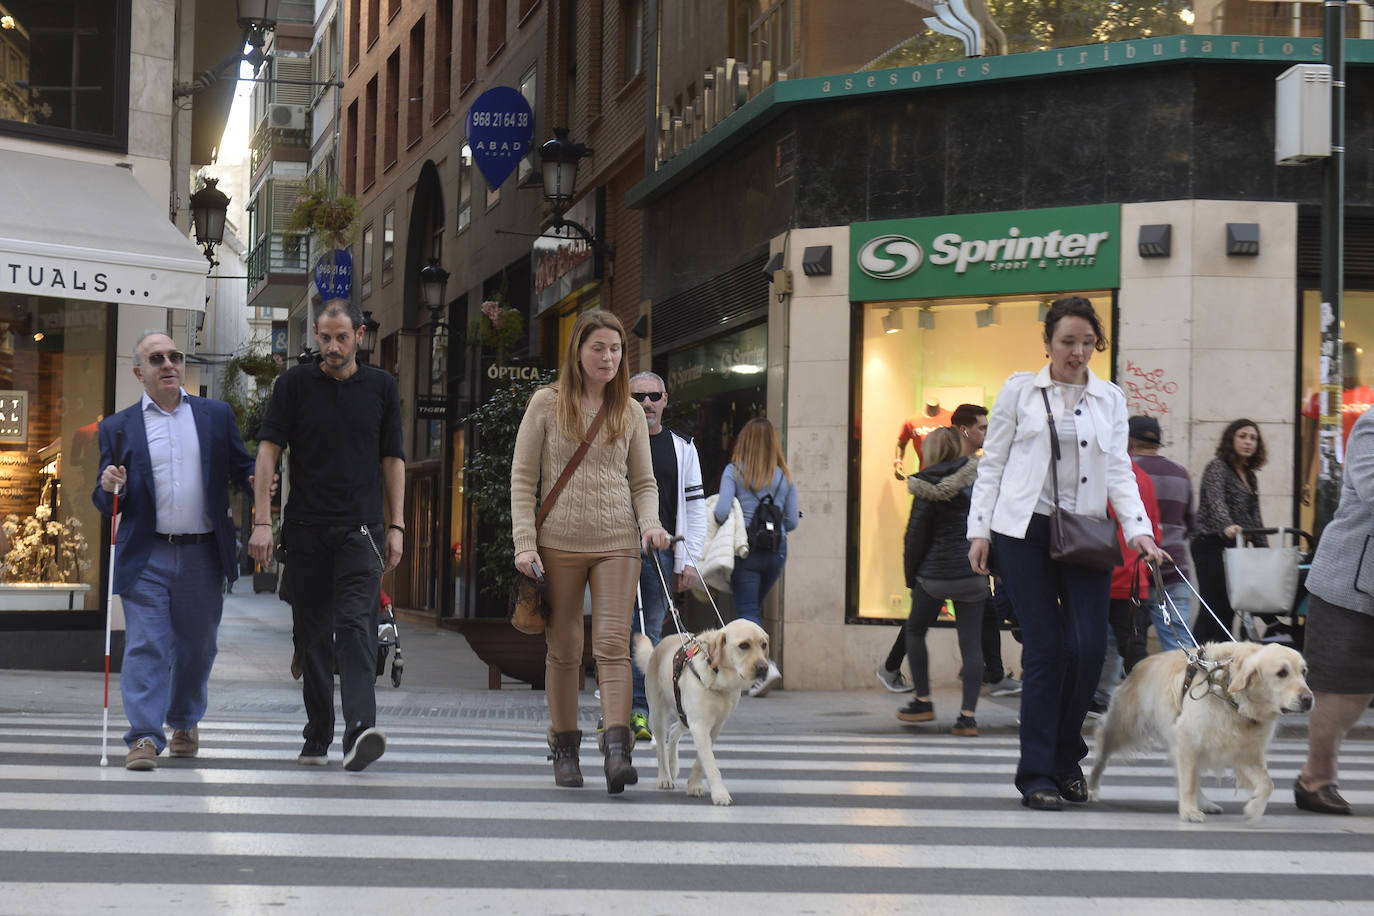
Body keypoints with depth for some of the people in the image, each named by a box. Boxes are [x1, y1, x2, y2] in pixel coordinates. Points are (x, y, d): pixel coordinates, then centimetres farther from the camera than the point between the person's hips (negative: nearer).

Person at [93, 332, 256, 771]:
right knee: (146, 646, -9)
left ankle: (185, 724, 31)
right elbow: (106, 504, 6)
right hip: (146, 557, -2)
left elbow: (242, 469, 10)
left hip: (204, 555, 2)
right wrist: (109, 488, -17)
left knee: (196, 647, 12)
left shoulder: (217, 415, 9)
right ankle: (145, 736, -8)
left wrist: (256, 480, -13)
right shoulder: (118, 428, 6)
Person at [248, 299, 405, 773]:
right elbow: (267, 451, 0)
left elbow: (393, 460, 10)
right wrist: (262, 521, -9)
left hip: (360, 529, -1)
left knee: (356, 626, -15)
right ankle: (317, 737, 17)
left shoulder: (381, 386, 7)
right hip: (305, 529, 1)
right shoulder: (294, 384, 3)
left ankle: (360, 730, -26)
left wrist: (396, 526, 4)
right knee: (312, 634, 7)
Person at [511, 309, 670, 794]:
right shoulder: (547, 404, 3)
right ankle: (565, 747, 18)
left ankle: (617, 747, -20)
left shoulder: (630, 412, 10)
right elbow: (522, 478, 2)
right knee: (563, 650, 5)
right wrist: (525, 543, -6)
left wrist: (650, 522, -6)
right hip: (559, 541, -1)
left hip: (617, 542, 1)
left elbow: (643, 481, 14)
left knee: (613, 644, -12)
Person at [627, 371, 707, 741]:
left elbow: (695, 505, 13)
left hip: (662, 552, 2)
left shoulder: (682, 448, 14)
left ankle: (640, 712, 4)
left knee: (650, 632, 1)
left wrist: (690, 560, 4)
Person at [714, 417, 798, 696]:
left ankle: (764, 665, -21)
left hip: (746, 549, -4)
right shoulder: (784, 476, 6)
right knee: (754, 607, 18)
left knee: (747, 611, -1)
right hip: (777, 551, 4)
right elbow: (792, 521, 7)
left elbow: (721, 512, -13)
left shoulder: (734, 471, -4)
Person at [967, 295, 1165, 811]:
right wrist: (979, 530, 0)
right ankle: (1037, 774, 2)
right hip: (1024, 531, -2)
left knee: (1089, 646, -8)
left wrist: (1138, 529, -7)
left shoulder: (1110, 399, 12)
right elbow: (992, 464, 7)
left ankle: (1066, 759, 14)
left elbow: (1119, 472, 7)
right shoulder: (1019, 391, 6)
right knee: (1044, 649, -6)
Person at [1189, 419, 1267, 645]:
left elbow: (1254, 518, 23)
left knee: (1228, 609, 3)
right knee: (1214, 606, -16)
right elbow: (1216, 501, -23)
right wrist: (1227, 526, -41)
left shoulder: (1251, 477, 20)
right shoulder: (1217, 467, -5)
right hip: (1212, 545, -8)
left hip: (1235, 547, 8)